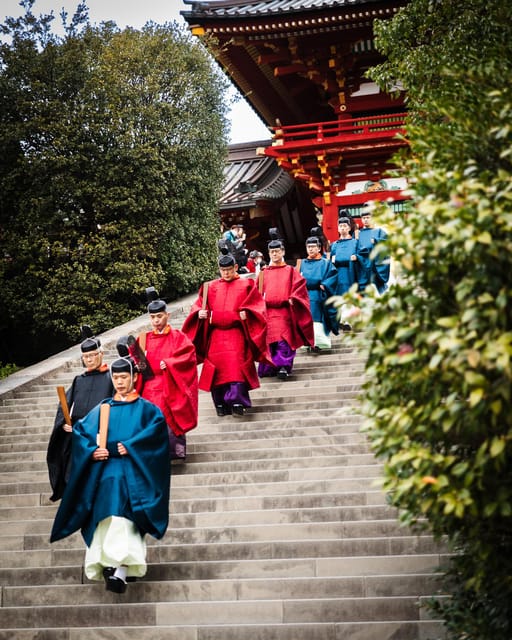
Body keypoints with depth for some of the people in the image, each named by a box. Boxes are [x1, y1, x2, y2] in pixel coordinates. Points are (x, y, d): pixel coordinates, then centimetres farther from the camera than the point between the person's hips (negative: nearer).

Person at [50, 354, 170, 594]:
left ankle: (120, 571, -28)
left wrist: (127, 447, -18)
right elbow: (80, 430, 10)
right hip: (103, 474, 4)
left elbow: (158, 426, -10)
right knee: (105, 519, -3)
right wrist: (92, 451, -10)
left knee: (122, 517, -19)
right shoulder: (102, 409, 18)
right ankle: (105, 565, 2)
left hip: (130, 474, -4)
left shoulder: (145, 409, 9)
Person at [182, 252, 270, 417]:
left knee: (236, 365, -17)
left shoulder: (246, 285, 7)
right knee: (218, 366, -1)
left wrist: (246, 313, -17)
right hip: (216, 336, 3)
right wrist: (200, 313, -9)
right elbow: (198, 306, 13)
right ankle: (221, 404, 6)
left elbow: (256, 306, 2)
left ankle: (237, 401, -22)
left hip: (236, 334, -3)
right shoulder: (211, 287, 14)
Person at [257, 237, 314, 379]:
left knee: (283, 339, -15)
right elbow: (257, 292, 17)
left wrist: (292, 298, -12)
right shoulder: (264, 273, 17)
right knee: (270, 340, 0)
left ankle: (283, 366, -19)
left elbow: (300, 285, 1)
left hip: (284, 311, -3)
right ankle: (270, 367, 8)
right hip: (268, 312, 3)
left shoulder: (290, 271, 11)